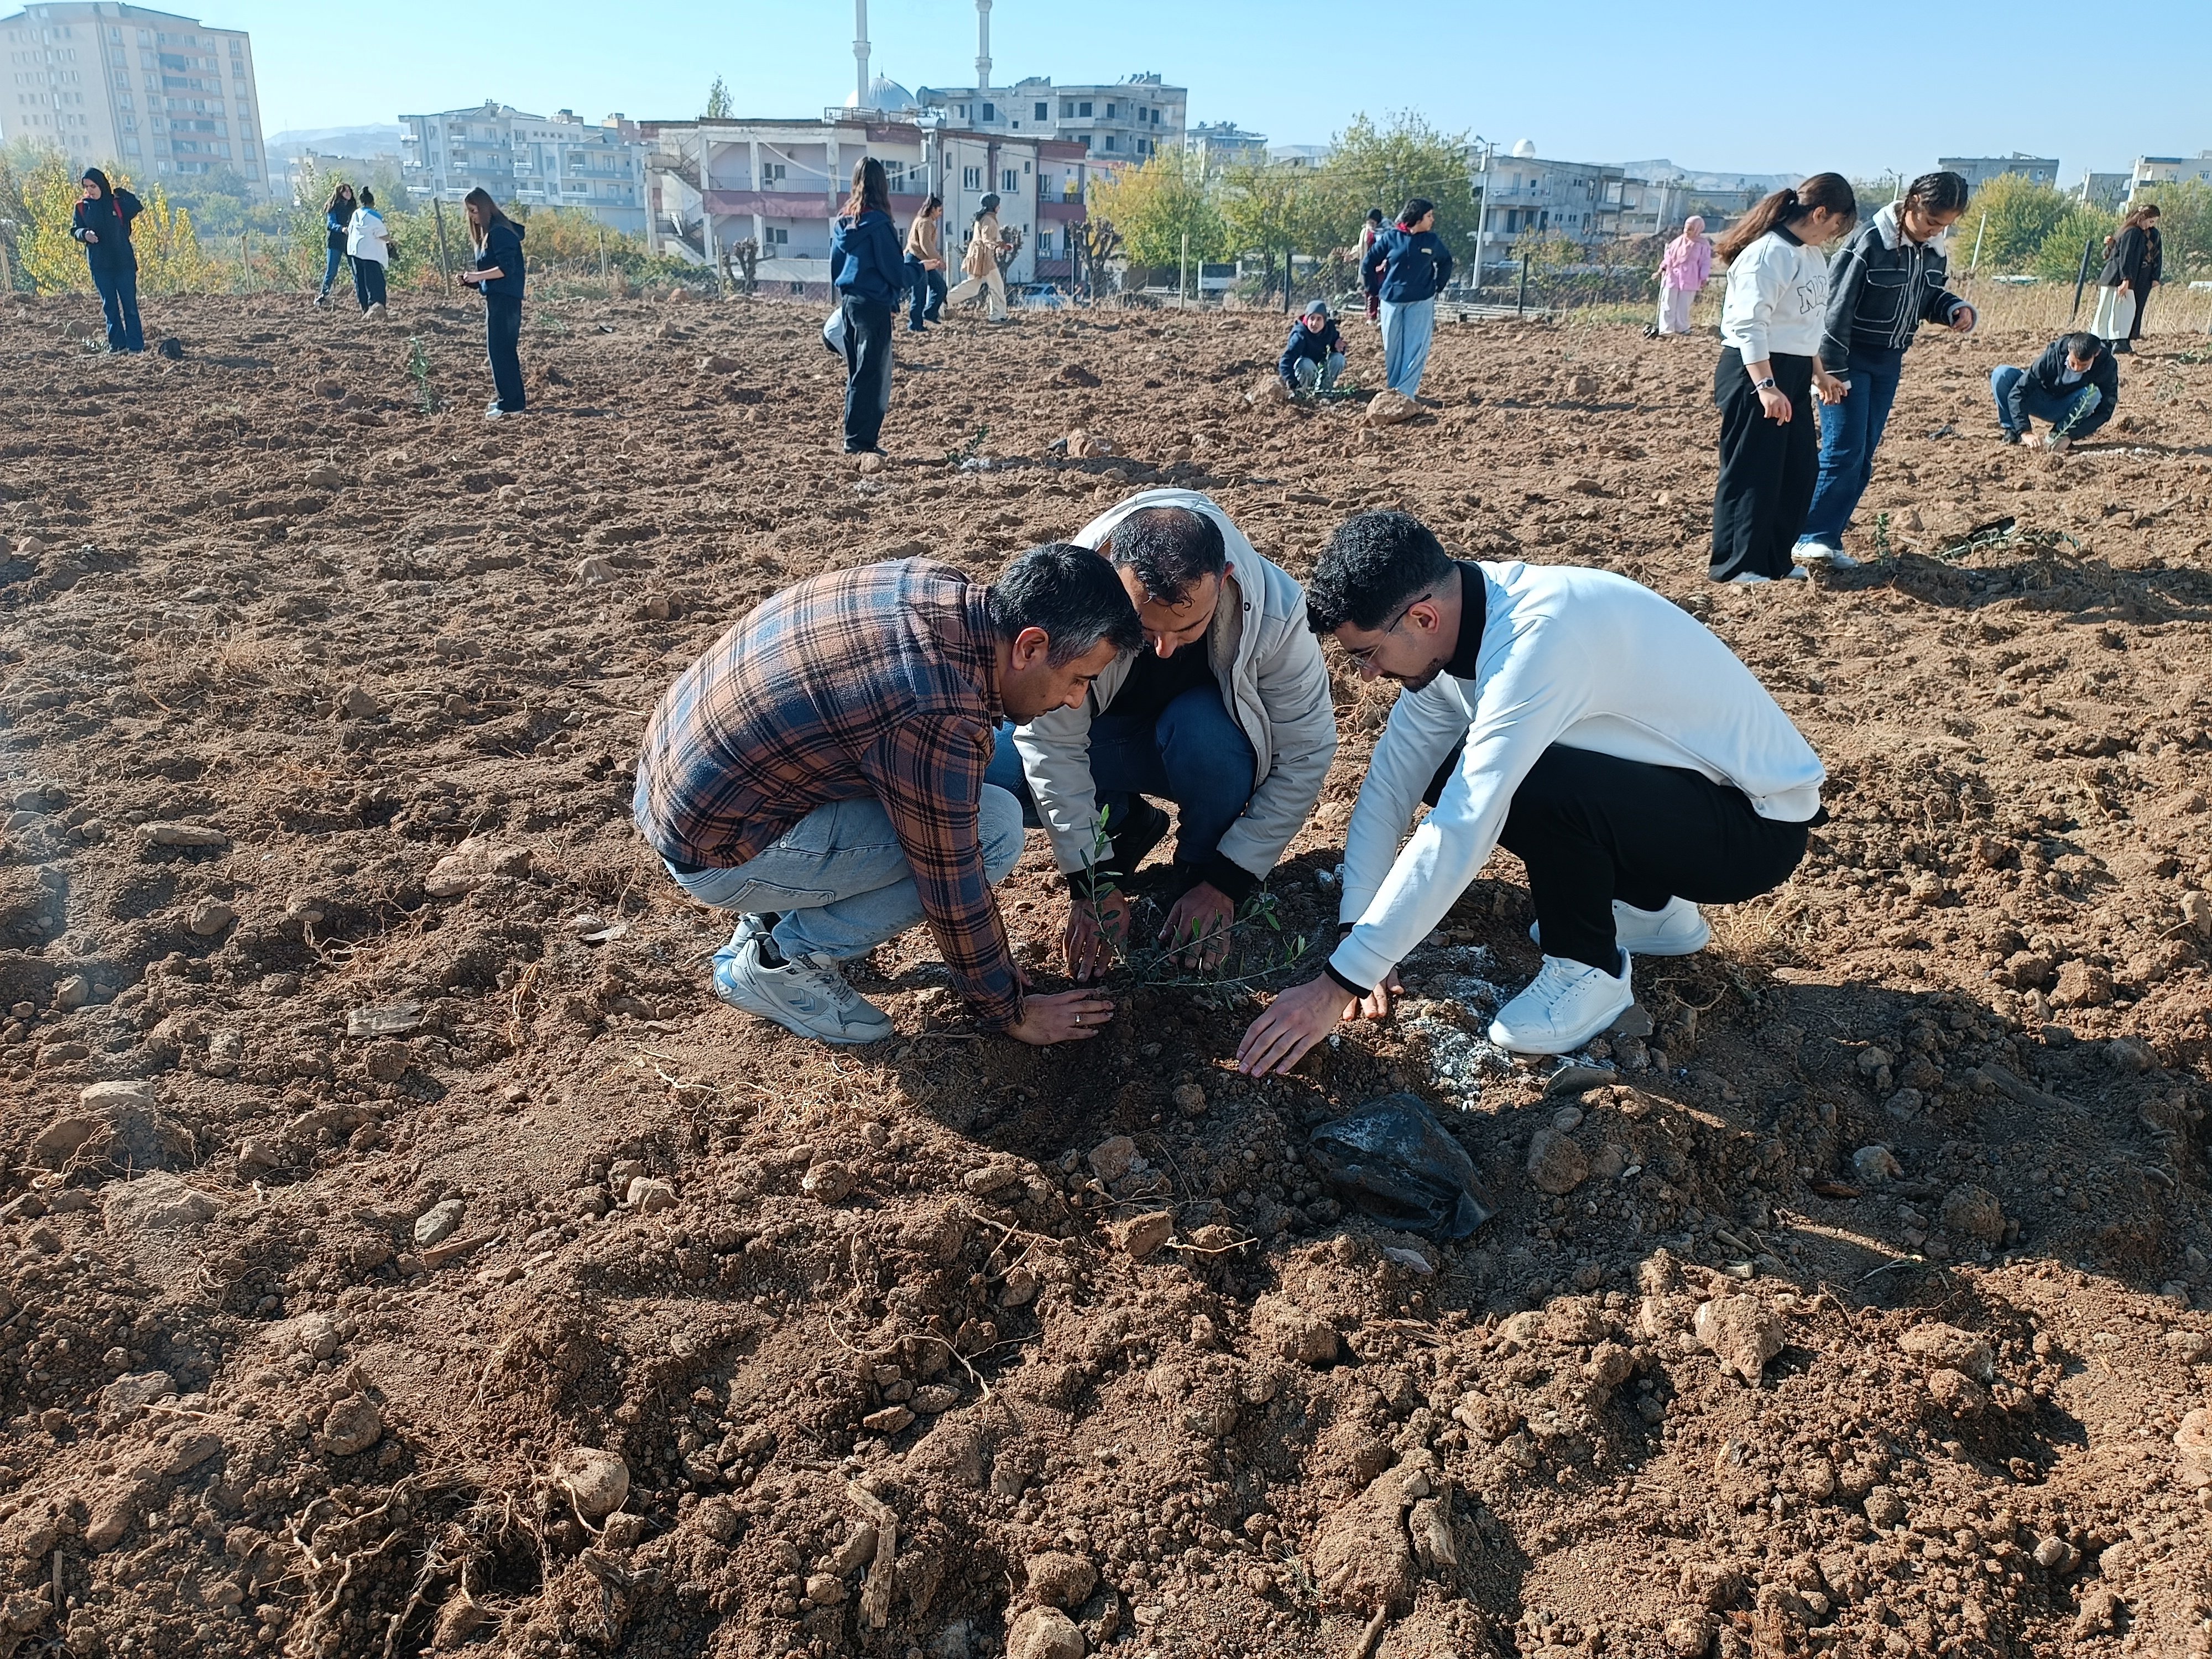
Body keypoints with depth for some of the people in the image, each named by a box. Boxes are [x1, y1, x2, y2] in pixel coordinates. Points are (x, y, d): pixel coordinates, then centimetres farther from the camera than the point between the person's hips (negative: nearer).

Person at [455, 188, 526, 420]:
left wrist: (478, 276, -17)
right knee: (506, 351, 13)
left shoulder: (499, 232, -13)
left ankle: (509, 404, -8)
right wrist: (473, 279, 4)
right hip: (496, 298, 10)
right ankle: (514, 400, 18)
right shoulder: (488, 233, 17)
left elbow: (506, 268, -20)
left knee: (499, 350, -10)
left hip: (504, 300, -10)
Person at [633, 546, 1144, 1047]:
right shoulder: (938, 718, -30)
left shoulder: (937, 585, -4)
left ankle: (772, 915, 16)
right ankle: (778, 960, -2)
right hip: (715, 849, -9)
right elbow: (954, 892, -19)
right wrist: (1009, 1013, -2)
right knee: (994, 830, -13)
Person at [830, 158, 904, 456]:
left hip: (849, 301, 8)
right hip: (873, 305, -8)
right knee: (872, 374, -4)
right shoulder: (877, 222, -14)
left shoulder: (843, 221, 9)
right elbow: (894, 269, -12)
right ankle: (860, 441, -4)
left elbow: (835, 264, 14)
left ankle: (856, 438, 18)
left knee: (857, 372, 14)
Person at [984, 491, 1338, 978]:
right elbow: (1053, 746, -23)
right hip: (1107, 735, 2)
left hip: (1215, 742, -1)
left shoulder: (1275, 609, -32)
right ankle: (1126, 822, 3)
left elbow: (1303, 757, -23)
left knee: (1201, 729, -38)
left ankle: (1200, 870, -8)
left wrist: (1226, 882, -25)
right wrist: (1094, 882, -23)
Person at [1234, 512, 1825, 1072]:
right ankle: (1652, 909, 15)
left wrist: (1339, 983, -31)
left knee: (1538, 786, -33)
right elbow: (1392, 778, -2)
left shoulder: (1537, 637, -33)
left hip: (1760, 822, -9)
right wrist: (1353, 932, -8)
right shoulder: (1450, 623, -6)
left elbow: (1459, 834, -35)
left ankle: (1590, 971, -5)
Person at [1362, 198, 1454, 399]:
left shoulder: (1432, 240, 2)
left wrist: (1437, 287, 12)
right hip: (1391, 301, -1)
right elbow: (1368, 265, 4)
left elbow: (1446, 262, 19)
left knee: (1416, 347, -7)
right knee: (1393, 347, 5)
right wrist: (1377, 291, 6)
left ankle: (1405, 390, -7)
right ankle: (1393, 386, 17)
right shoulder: (1390, 237, -4)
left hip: (1421, 303, 1)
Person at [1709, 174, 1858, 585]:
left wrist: (1819, 371, 26)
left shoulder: (1812, 254, 14)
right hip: (1755, 371, -10)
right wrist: (1765, 386, -29)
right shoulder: (1768, 253, -16)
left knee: (1800, 469, 12)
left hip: (1793, 372, 10)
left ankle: (1775, 559, 20)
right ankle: (1736, 564, 2)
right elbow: (1749, 325, -23)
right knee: (1753, 470, -5)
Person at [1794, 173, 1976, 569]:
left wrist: (1957, 309, -3)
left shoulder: (1934, 252, 5)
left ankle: (1829, 539, 11)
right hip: (1850, 360, -7)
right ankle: (1810, 538, -6)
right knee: (1843, 452, -13)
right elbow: (1838, 306, -17)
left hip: (1889, 364, 7)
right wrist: (1832, 370, -19)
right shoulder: (1870, 241, -17)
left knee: (1863, 458, 6)